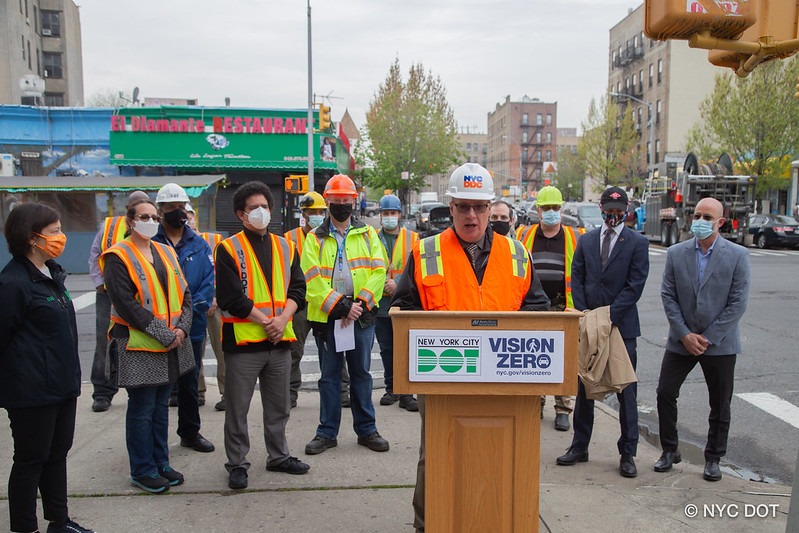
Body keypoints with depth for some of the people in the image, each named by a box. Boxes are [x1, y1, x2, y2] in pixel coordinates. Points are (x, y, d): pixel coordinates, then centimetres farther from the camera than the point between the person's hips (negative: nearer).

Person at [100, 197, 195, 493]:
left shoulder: (166, 253, 12)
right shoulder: (119, 257, -8)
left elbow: (184, 294, 10)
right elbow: (126, 304, -16)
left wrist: (182, 328, -7)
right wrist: (163, 333, -18)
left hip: (171, 346, 7)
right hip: (138, 348, -6)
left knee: (161, 405, 15)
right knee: (141, 409, 3)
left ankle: (160, 463, 27)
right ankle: (142, 471, 16)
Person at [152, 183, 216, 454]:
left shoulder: (199, 244, 7)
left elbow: (209, 280, 0)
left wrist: (193, 306, -15)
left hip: (193, 327, 3)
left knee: (190, 382, 16)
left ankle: (190, 432, 30)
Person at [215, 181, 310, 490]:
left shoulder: (286, 248, 11)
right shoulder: (228, 249, -3)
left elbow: (298, 289, 5)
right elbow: (231, 297, -11)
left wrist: (282, 319, -11)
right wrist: (265, 322, -14)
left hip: (280, 340, 5)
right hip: (243, 340, -4)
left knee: (279, 406, 15)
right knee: (237, 408, 5)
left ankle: (278, 456, 30)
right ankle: (237, 464, 19)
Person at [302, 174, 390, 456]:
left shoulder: (368, 234, 9)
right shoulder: (315, 238, 4)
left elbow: (379, 271, 0)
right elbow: (312, 279, -6)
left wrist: (361, 303, -13)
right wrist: (339, 306, -16)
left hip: (361, 316, 1)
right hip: (327, 317, -1)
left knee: (361, 374, 10)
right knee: (329, 376, 8)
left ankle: (366, 430, 21)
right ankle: (327, 432, 19)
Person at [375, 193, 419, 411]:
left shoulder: (412, 238, 5)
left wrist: (398, 283, -13)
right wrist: (380, 285, -9)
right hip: (380, 303, 2)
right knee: (386, 349, 11)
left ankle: (406, 394, 3)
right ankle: (391, 389, 23)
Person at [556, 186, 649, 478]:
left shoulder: (637, 243, 0)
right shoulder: (586, 240, 11)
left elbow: (635, 285, -7)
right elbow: (577, 279, 7)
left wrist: (609, 316, -15)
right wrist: (584, 315, -6)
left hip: (621, 326, -3)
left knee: (626, 391, 3)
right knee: (584, 387, 10)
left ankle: (627, 453, 15)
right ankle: (579, 446, 22)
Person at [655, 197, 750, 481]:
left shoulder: (738, 255, -6)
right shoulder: (676, 253, 1)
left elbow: (738, 303, -9)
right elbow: (667, 295, 0)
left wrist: (708, 338, -12)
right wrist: (684, 334, -9)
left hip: (720, 343, -2)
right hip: (681, 340, 2)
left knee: (720, 405, 8)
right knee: (665, 393, 2)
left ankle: (713, 458, 26)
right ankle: (669, 450, 20)